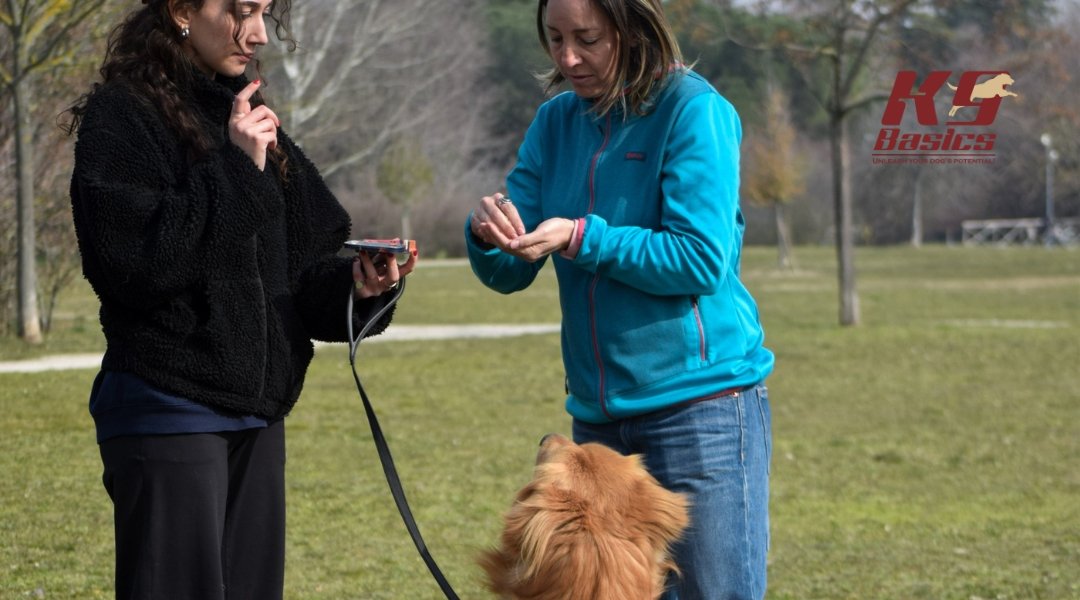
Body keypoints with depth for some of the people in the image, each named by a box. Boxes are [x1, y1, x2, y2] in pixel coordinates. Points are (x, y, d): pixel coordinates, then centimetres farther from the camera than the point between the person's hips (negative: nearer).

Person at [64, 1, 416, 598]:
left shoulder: (245, 118, 14)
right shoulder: (121, 117, -7)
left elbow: (298, 272, 15)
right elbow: (131, 262, -20)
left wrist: (354, 285, -6)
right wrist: (235, 172, -18)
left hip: (257, 413, 7)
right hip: (168, 410, -7)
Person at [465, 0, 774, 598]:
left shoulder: (694, 110, -9)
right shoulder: (556, 122, 9)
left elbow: (701, 260, -15)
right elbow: (510, 274, 6)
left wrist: (582, 239, -21)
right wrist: (488, 235, -15)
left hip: (701, 400, -6)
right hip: (599, 412, 6)